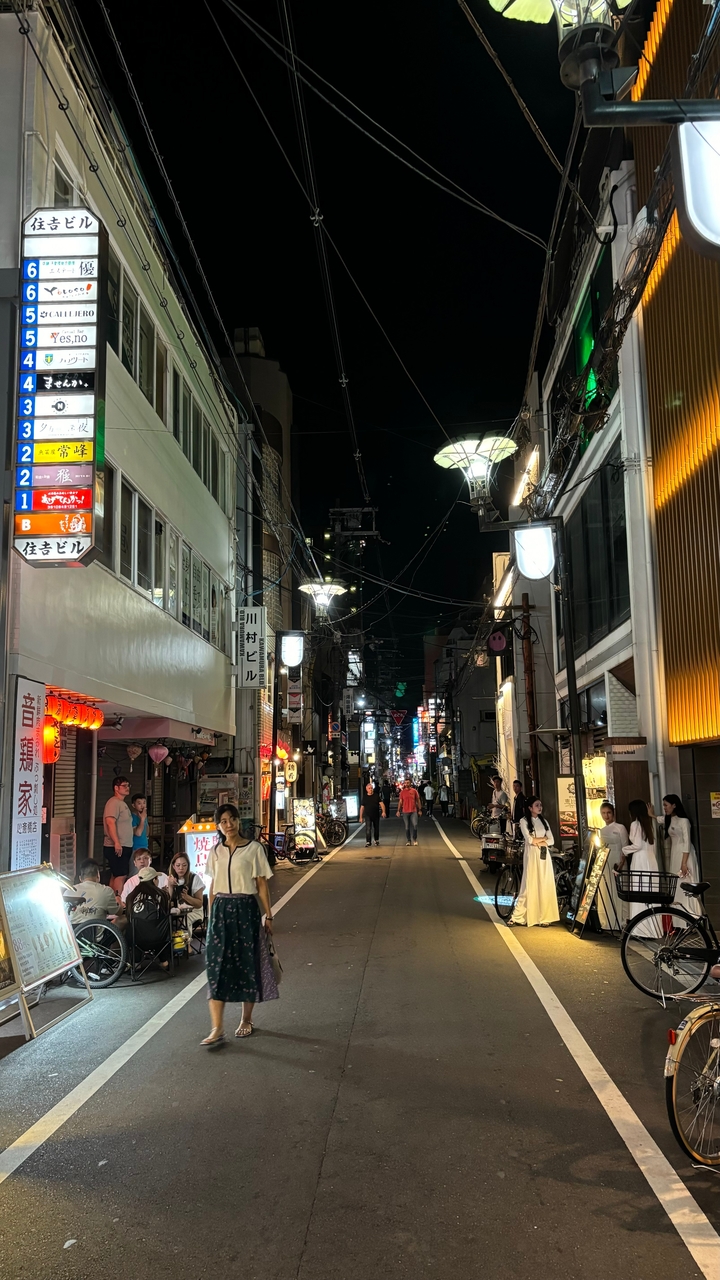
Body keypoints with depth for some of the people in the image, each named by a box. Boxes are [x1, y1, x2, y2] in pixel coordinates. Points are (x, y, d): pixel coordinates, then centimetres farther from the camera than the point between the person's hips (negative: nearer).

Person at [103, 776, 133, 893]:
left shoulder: (122, 803, 20)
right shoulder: (114, 802, -13)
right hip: (117, 847, -10)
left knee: (115, 876, 12)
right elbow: (110, 822, -24)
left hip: (124, 847, 10)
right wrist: (116, 842, -30)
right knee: (121, 876, -12)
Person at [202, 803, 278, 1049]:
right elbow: (213, 886, 13)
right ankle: (217, 1030, -4)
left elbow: (262, 884, -3)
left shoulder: (253, 848, -3)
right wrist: (211, 915, 11)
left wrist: (268, 916, -4)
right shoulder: (216, 851, 8)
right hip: (221, 909, 3)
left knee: (247, 964, 5)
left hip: (246, 909, -3)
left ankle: (246, 1021, 23)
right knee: (216, 965, -5)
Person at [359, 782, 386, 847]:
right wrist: (361, 817, 2)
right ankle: (368, 842, -15)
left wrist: (383, 811, -21)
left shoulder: (376, 795, 2)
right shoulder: (365, 797, 2)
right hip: (368, 816, -1)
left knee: (376, 828, 13)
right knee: (368, 829, -13)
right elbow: (362, 807, 5)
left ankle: (376, 840, 32)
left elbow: (381, 803, -5)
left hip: (376, 815, 1)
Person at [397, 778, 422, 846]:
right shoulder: (402, 792, 4)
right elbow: (400, 802, 6)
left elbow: (418, 800, 6)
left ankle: (415, 839, 6)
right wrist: (398, 810, 0)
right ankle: (408, 841, 14)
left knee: (415, 825, -11)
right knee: (407, 827, 5)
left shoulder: (414, 791, 2)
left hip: (413, 811, -1)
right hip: (405, 812, 1)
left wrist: (420, 809, 3)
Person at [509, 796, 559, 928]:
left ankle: (544, 917, 8)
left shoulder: (543, 821, 14)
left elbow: (551, 841, 6)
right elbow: (529, 839, -12)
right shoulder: (524, 821, 0)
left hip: (544, 855, 5)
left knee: (545, 886, 2)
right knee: (530, 886, -6)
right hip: (532, 855, -5)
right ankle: (517, 916, -1)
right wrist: (543, 838, -1)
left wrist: (538, 842, -9)